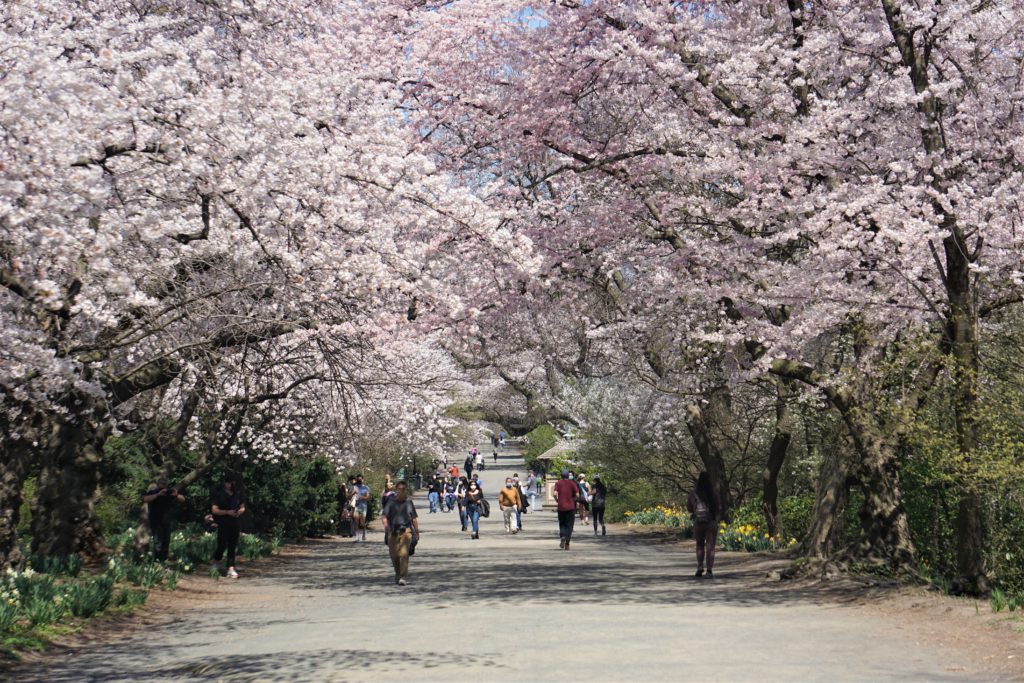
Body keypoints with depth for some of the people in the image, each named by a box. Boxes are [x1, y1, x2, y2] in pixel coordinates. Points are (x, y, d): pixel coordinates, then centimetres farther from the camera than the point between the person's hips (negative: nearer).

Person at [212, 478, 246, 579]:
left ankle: (231, 569, 0)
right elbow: (214, 510, -9)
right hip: (223, 524, -4)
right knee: (222, 545, -6)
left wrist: (240, 511, -3)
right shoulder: (219, 495, -4)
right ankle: (216, 561, 22)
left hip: (234, 524, 5)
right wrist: (228, 512, -18)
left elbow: (242, 507, 20)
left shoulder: (237, 494, 11)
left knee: (233, 547, 0)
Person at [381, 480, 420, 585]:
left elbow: (414, 518, 15)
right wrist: (386, 525, -25)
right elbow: (383, 515, -6)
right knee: (394, 555, 7)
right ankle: (397, 573, 33)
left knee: (404, 554, -16)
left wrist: (417, 532, 16)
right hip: (393, 531, 1)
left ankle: (402, 577, -16)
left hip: (406, 530, 0)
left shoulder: (409, 502, 8)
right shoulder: (391, 501, 2)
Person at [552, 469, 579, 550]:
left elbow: (555, 493, -12)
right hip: (570, 507, -1)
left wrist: (557, 501, 5)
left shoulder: (558, 483, 2)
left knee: (562, 524, 15)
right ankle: (567, 543, -3)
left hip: (561, 507, 1)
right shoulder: (572, 483, 1)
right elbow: (577, 495, -7)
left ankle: (562, 536, -12)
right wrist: (573, 500, 12)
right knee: (569, 525, 4)